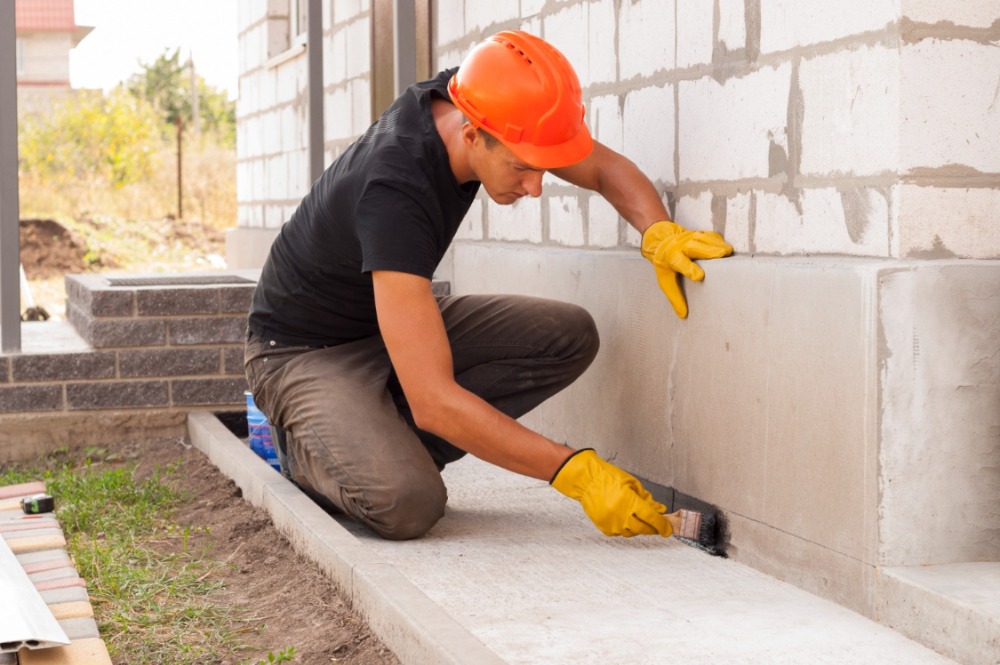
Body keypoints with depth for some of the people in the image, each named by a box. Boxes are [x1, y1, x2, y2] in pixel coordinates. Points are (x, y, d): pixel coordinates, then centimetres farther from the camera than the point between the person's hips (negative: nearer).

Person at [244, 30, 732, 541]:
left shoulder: (466, 98, -16)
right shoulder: (393, 192, -38)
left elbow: (605, 168, -1)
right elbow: (434, 400, -41)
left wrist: (658, 232, -24)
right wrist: (575, 472, -39)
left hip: (394, 317, 8)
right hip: (306, 351, -8)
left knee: (569, 335, -11)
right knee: (408, 503, -33)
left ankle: (388, 447, -2)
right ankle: (312, 449, 1)